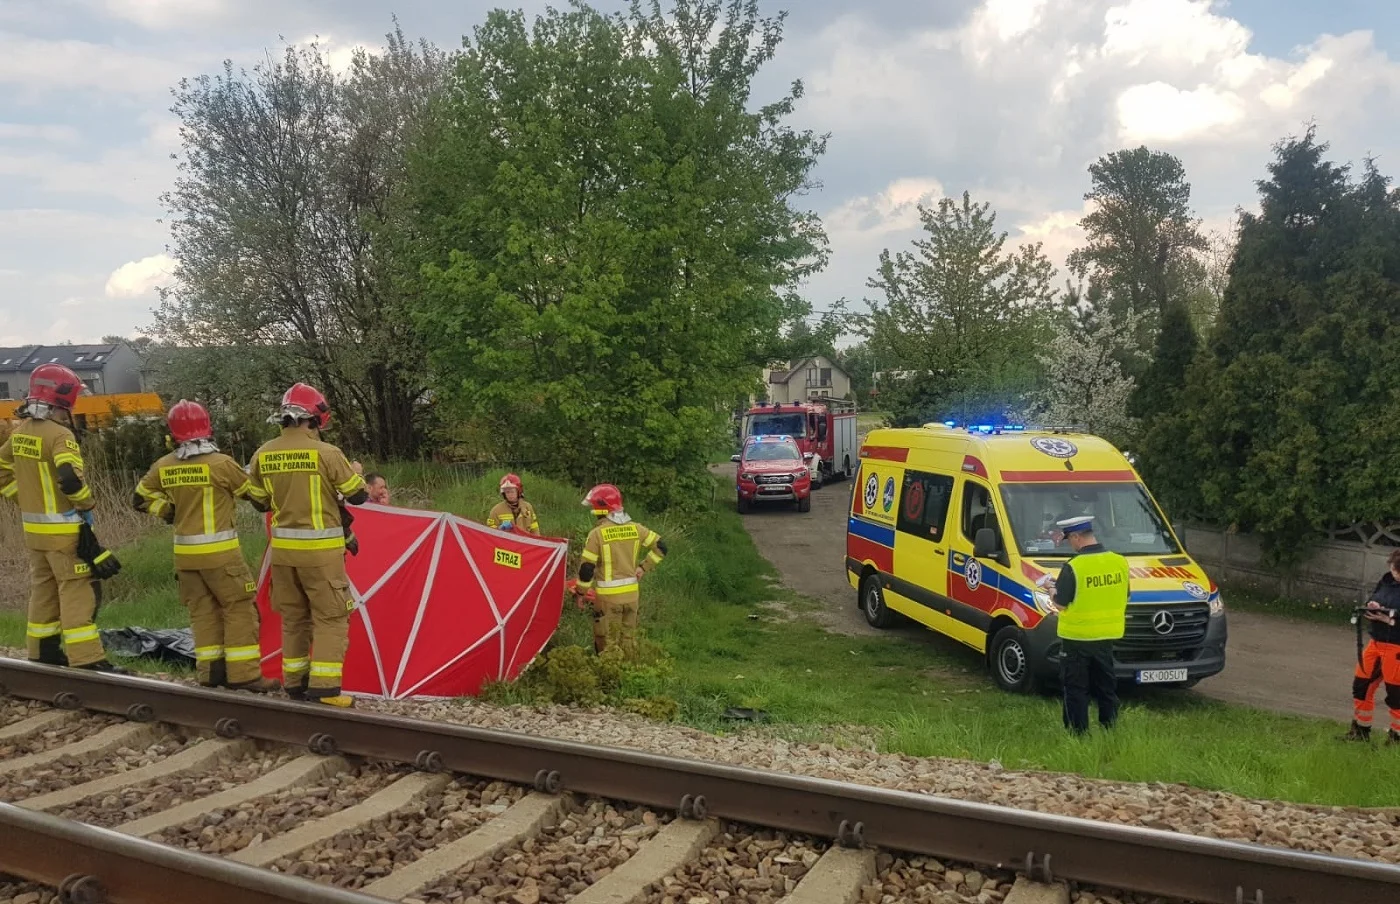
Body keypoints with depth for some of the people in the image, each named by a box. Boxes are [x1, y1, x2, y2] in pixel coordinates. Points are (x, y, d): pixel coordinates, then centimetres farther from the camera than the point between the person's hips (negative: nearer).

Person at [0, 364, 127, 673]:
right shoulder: (59, 435, -19)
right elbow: (69, 479, -30)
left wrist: (25, 500, 18)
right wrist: (87, 503, -13)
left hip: (34, 528, 9)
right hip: (64, 530, -9)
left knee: (43, 590, 18)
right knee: (78, 592, -6)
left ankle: (43, 652, 27)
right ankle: (86, 660, -7)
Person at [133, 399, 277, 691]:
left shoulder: (163, 466, 2)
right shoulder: (221, 463, -14)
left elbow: (140, 499, 15)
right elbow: (258, 494, -3)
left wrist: (169, 512, 16)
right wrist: (269, 503, 16)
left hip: (185, 552, 6)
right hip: (220, 551, -6)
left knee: (202, 611, 14)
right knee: (239, 608, 0)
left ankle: (209, 671, 17)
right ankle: (243, 673, -2)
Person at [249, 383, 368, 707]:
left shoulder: (264, 454, 2)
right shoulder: (326, 453, -14)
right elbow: (359, 496, -5)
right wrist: (354, 474, 15)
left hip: (283, 548, 5)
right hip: (320, 549, -5)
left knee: (293, 618, 17)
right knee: (331, 618, 2)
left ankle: (294, 683, 23)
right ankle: (324, 688, -2)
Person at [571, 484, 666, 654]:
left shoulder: (597, 533, -13)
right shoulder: (635, 529, 1)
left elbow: (587, 567, -12)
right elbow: (661, 547, 5)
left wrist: (580, 592, 0)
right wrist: (643, 567, 9)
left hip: (608, 595, -5)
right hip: (632, 593, 5)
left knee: (607, 643, 5)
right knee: (628, 639, 17)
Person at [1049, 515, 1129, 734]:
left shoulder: (1073, 567, -20)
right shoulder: (1120, 562, -1)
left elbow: (1060, 604, -15)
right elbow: (1124, 598, 9)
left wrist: (1052, 594, 6)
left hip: (1077, 637, -6)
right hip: (1106, 637, 6)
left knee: (1076, 688, 6)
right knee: (1106, 686, 18)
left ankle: (1078, 732, 10)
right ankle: (1109, 729, 26)